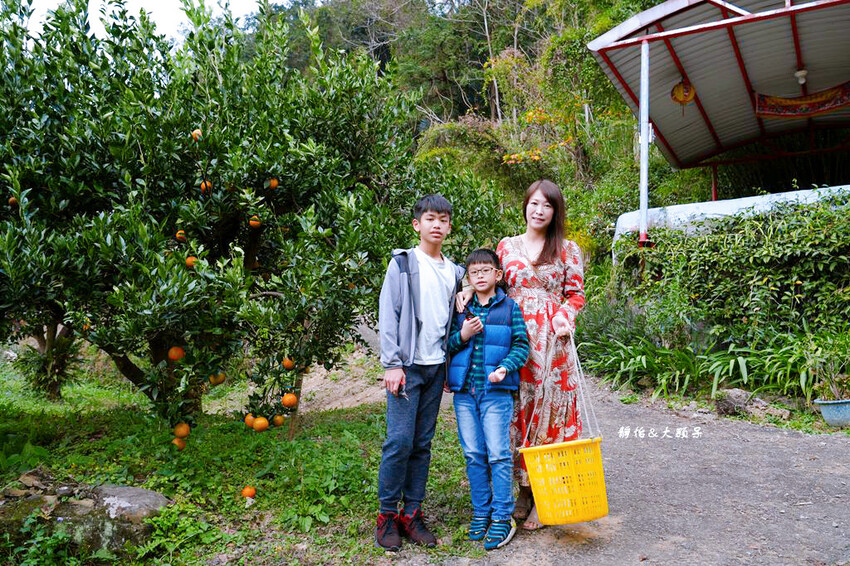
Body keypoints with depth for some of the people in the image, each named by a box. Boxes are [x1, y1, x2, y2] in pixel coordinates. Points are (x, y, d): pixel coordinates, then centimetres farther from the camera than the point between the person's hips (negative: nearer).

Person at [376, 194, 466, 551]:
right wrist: (392, 363, -13)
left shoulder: (454, 272, 13)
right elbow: (388, 316, -6)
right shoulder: (403, 264, -1)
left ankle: (412, 513, 19)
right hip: (407, 367, -5)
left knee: (423, 443, 9)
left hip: (436, 368, 5)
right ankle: (387, 515, 9)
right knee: (400, 441, -6)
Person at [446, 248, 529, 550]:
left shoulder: (509, 308, 2)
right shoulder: (461, 309, 10)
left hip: (497, 392, -3)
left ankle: (503, 517, 11)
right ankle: (481, 512, 24)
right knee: (473, 454, 10)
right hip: (465, 391, 3)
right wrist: (462, 336, -10)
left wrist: (505, 368, -16)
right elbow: (446, 345, 9)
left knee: (498, 455, -2)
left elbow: (521, 345, -1)